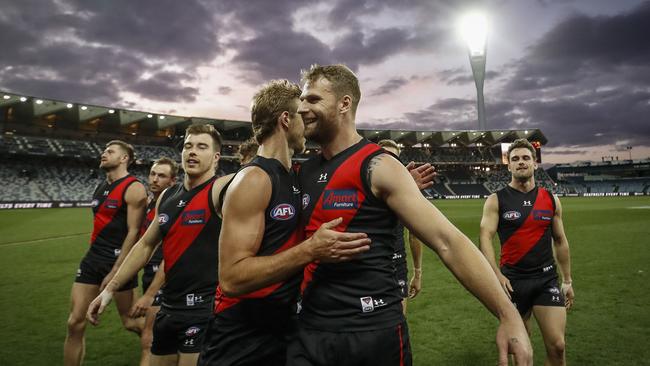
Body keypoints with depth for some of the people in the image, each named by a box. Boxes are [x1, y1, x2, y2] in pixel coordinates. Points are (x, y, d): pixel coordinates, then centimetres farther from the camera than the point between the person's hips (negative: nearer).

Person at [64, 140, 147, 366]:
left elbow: (133, 232, -17)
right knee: (75, 323, 4)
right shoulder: (101, 187, 13)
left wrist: (115, 271, -18)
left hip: (119, 260, -7)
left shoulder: (133, 189, -12)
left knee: (130, 321, 7)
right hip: (93, 257, 7)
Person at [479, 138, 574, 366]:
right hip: (512, 280, -2)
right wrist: (497, 275, -22)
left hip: (547, 279, 2)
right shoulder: (496, 200, -4)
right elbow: (485, 238, -11)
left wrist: (567, 280, 13)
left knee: (557, 345, -5)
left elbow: (560, 241, 13)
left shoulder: (551, 200, 6)